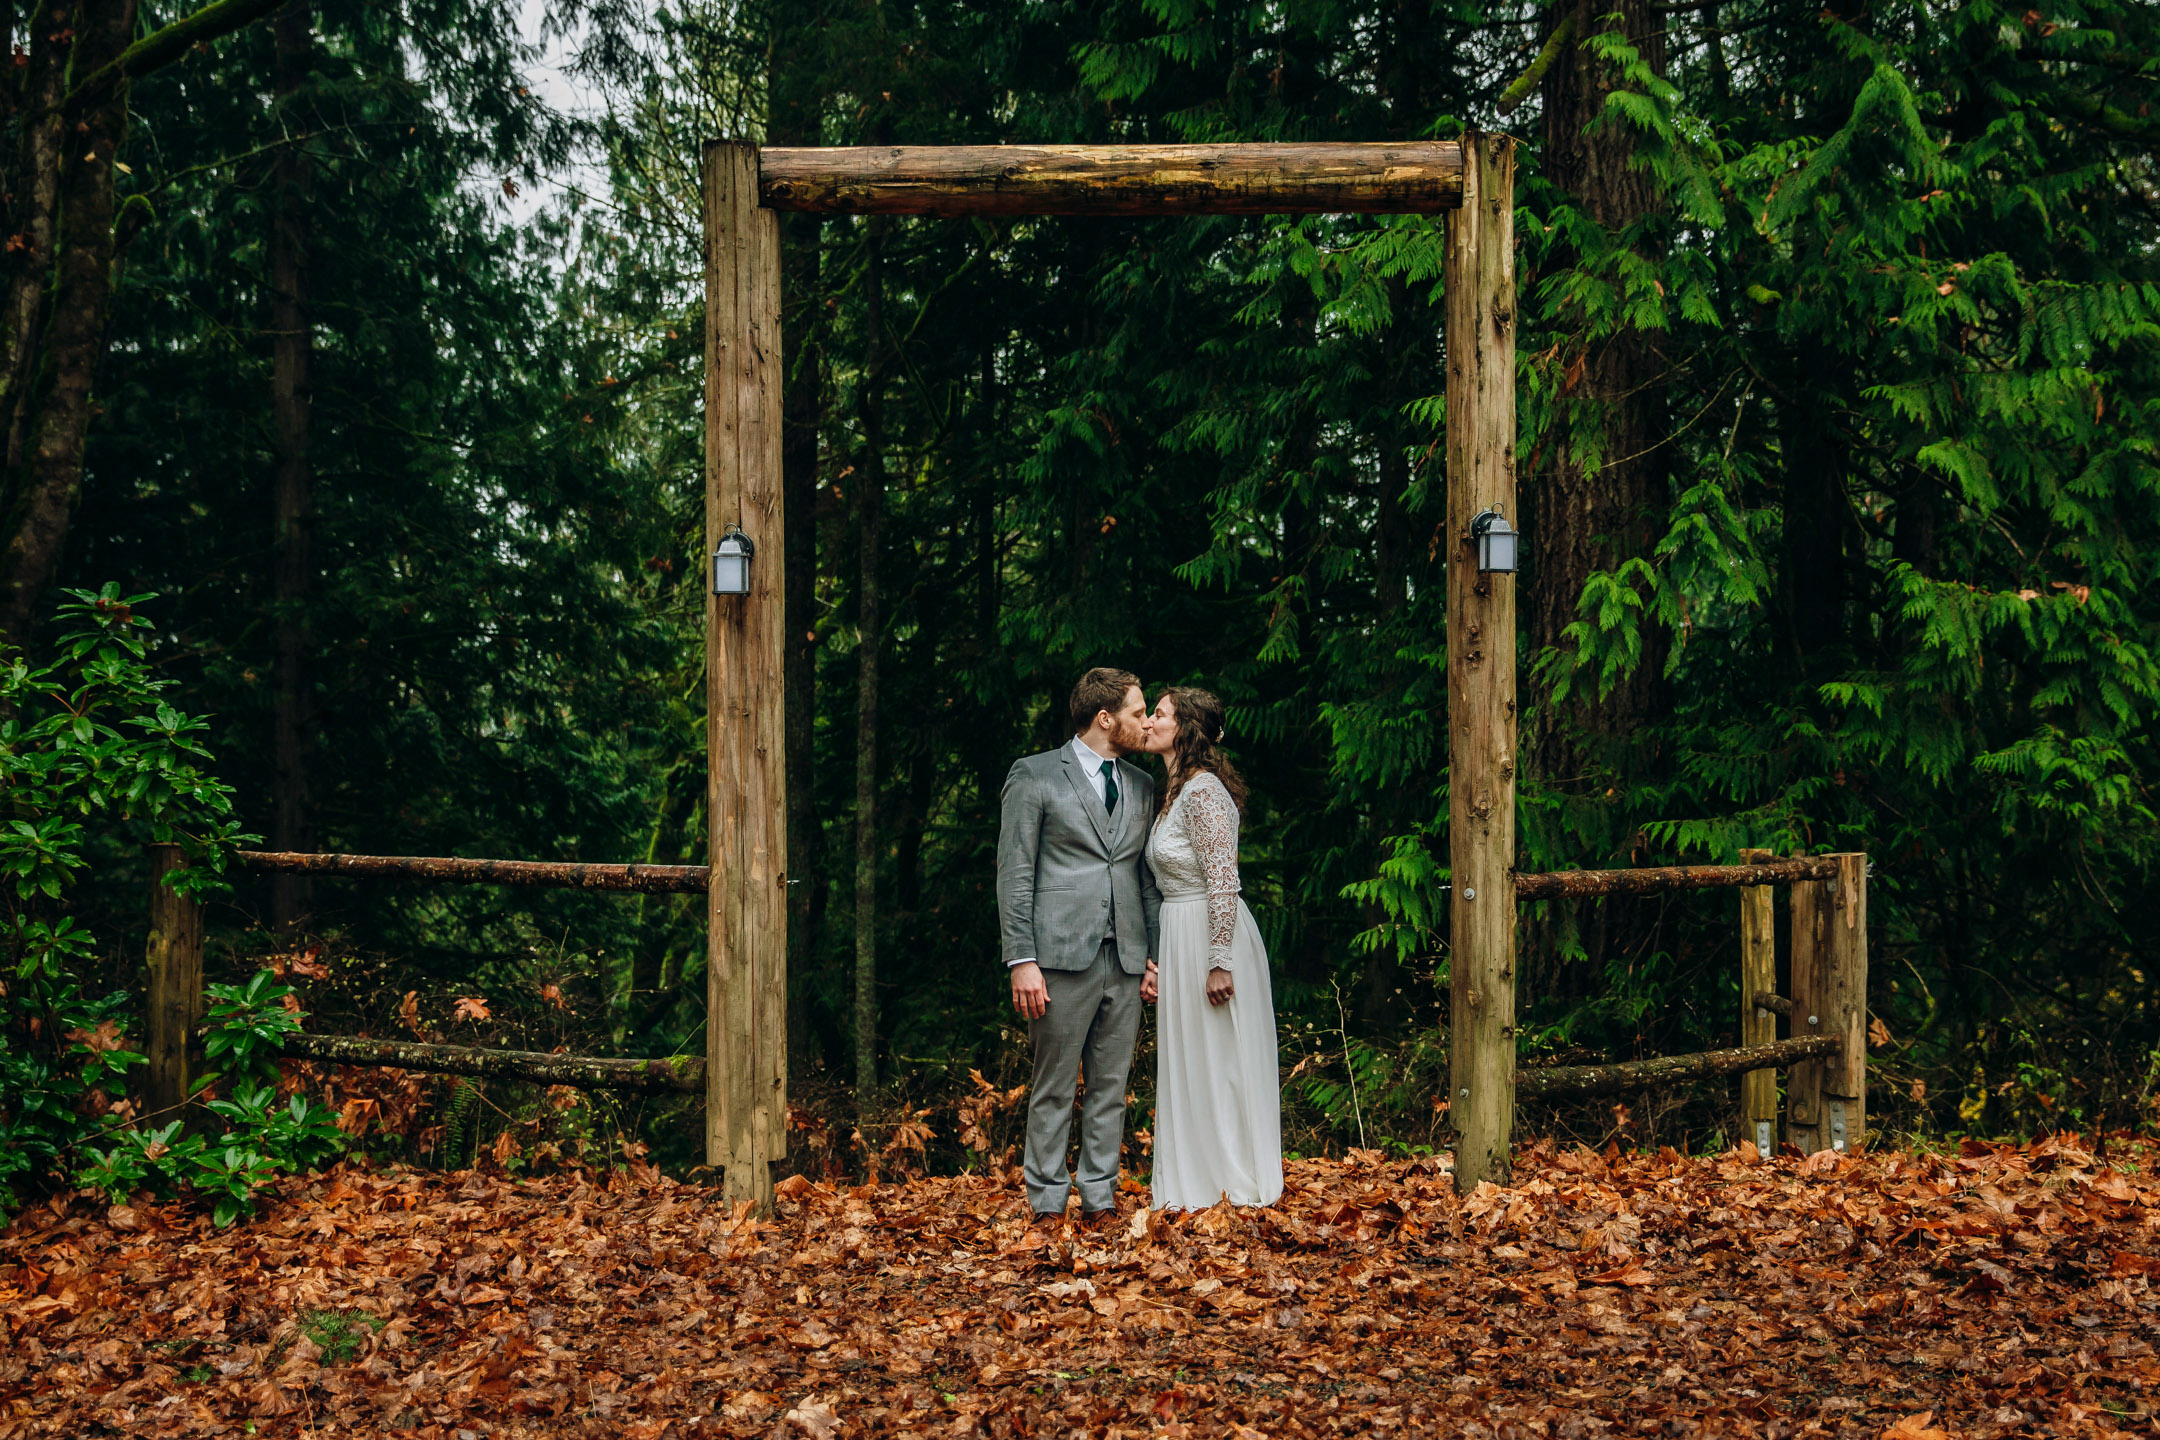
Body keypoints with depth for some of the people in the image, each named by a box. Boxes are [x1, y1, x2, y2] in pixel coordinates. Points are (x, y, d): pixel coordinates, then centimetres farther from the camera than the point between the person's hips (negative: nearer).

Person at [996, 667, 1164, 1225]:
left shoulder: (1141, 785, 16)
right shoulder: (1035, 776, -1)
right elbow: (1014, 874, -5)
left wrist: (1156, 955, 11)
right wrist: (1022, 960, -12)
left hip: (1126, 962, 5)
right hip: (1064, 955, -5)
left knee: (1111, 1087, 7)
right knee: (1054, 1087, 0)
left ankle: (1100, 1198, 14)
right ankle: (1047, 1204, 7)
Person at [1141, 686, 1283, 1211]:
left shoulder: (1204, 792, -17)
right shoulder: (1175, 791, 13)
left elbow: (1223, 882, -22)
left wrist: (1218, 963, -23)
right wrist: (1160, 956, 19)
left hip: (1211, 935, -10)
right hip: (1181, 937, 10)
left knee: (1216, 1061, -1)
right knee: (1191, 1062, 13)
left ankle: (1233, 1186, 9)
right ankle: (1198, 1182, 20)